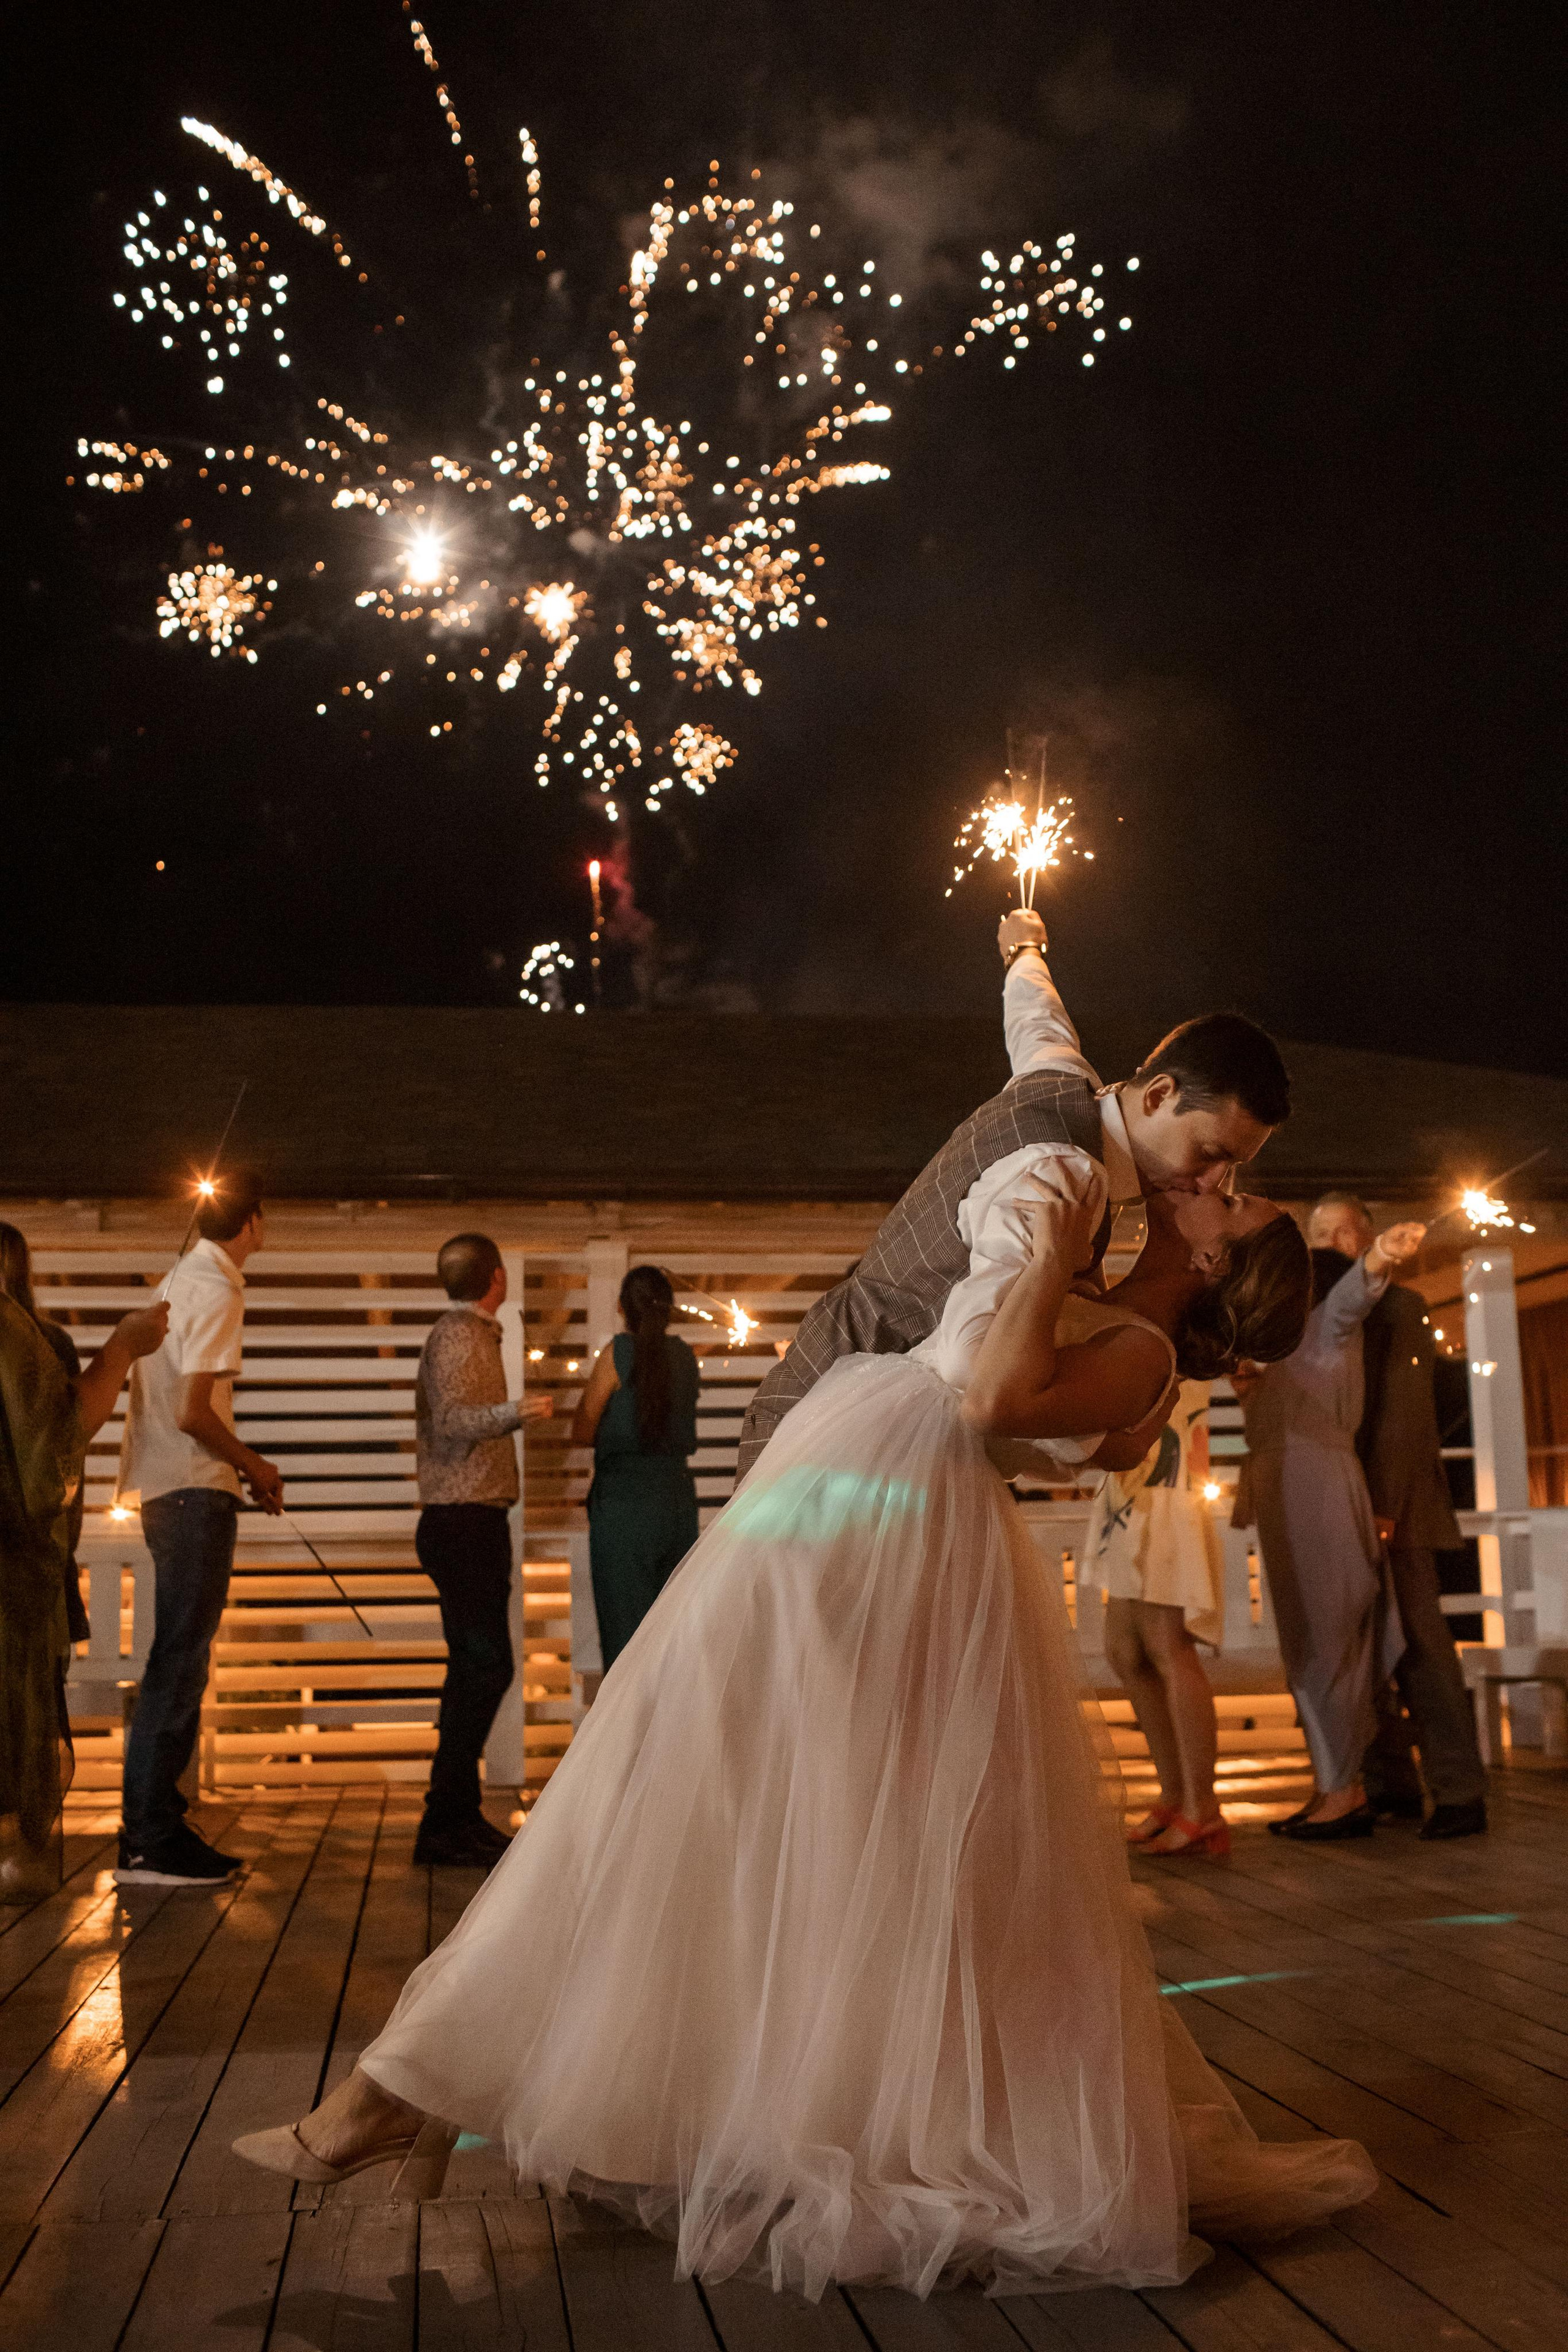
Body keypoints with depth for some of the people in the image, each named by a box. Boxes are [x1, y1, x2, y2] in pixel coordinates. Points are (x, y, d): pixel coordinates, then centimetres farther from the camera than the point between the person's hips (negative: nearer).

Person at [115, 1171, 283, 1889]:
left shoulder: (187, 1279, 16)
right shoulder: (216, 1289, -13)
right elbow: (193, 1414, -19)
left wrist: (243, 1469, 17)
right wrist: (255, 1467, -5)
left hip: (174, 1491, 10)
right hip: (195, 1493, -10)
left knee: (178, 1663, 13)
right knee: (178, 1663, -8)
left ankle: (156, 1825, 19)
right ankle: (148, 1842, -5)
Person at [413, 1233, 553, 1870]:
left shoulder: (460, 1333, 18)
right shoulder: (462, 1335, -12)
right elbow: (452, 1419, -27)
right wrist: (513, 1412, -43)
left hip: (460, 1521, 11)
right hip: (467, 1520, -11)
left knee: (475, 1667, 12)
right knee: (485, 1667, -13)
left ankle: (459, 1815, 18)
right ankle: (445, 1827, -13)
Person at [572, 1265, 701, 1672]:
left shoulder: (619, 1353, -8)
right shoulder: (684, 1356, 8)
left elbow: (582, 1434, -2)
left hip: (624, 1505, -6)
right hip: (678, 1502, 6)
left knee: (626, 1638, -1)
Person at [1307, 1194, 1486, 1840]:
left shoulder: (1398, 1306, 1)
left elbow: (1405, 1412, -9)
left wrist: (1381, 1507, -17)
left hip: (1390, 1502, -5)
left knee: (1418, 1645, -8)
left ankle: (1458, 1794, -5)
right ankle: (1391, 1788, 11)